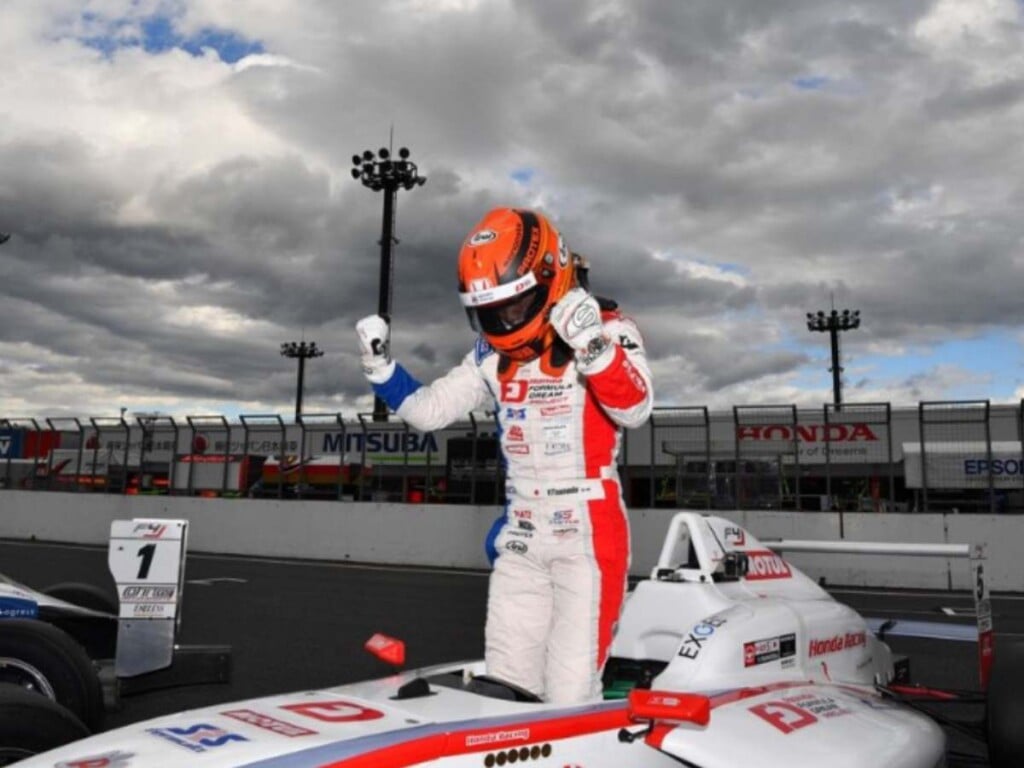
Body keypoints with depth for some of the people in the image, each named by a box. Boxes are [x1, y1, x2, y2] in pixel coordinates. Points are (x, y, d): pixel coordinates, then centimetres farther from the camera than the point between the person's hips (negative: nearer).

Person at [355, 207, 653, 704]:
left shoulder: (607, 328, -7)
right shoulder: (491, 355, 10)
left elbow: (634, 408, -24)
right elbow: (427, 410, 12)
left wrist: (593, 346, -40)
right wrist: (380, 365, -1)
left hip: (588, 535, -6)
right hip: (521, 539, 6)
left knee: (570, 694, -7)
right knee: (503, 689, 11)